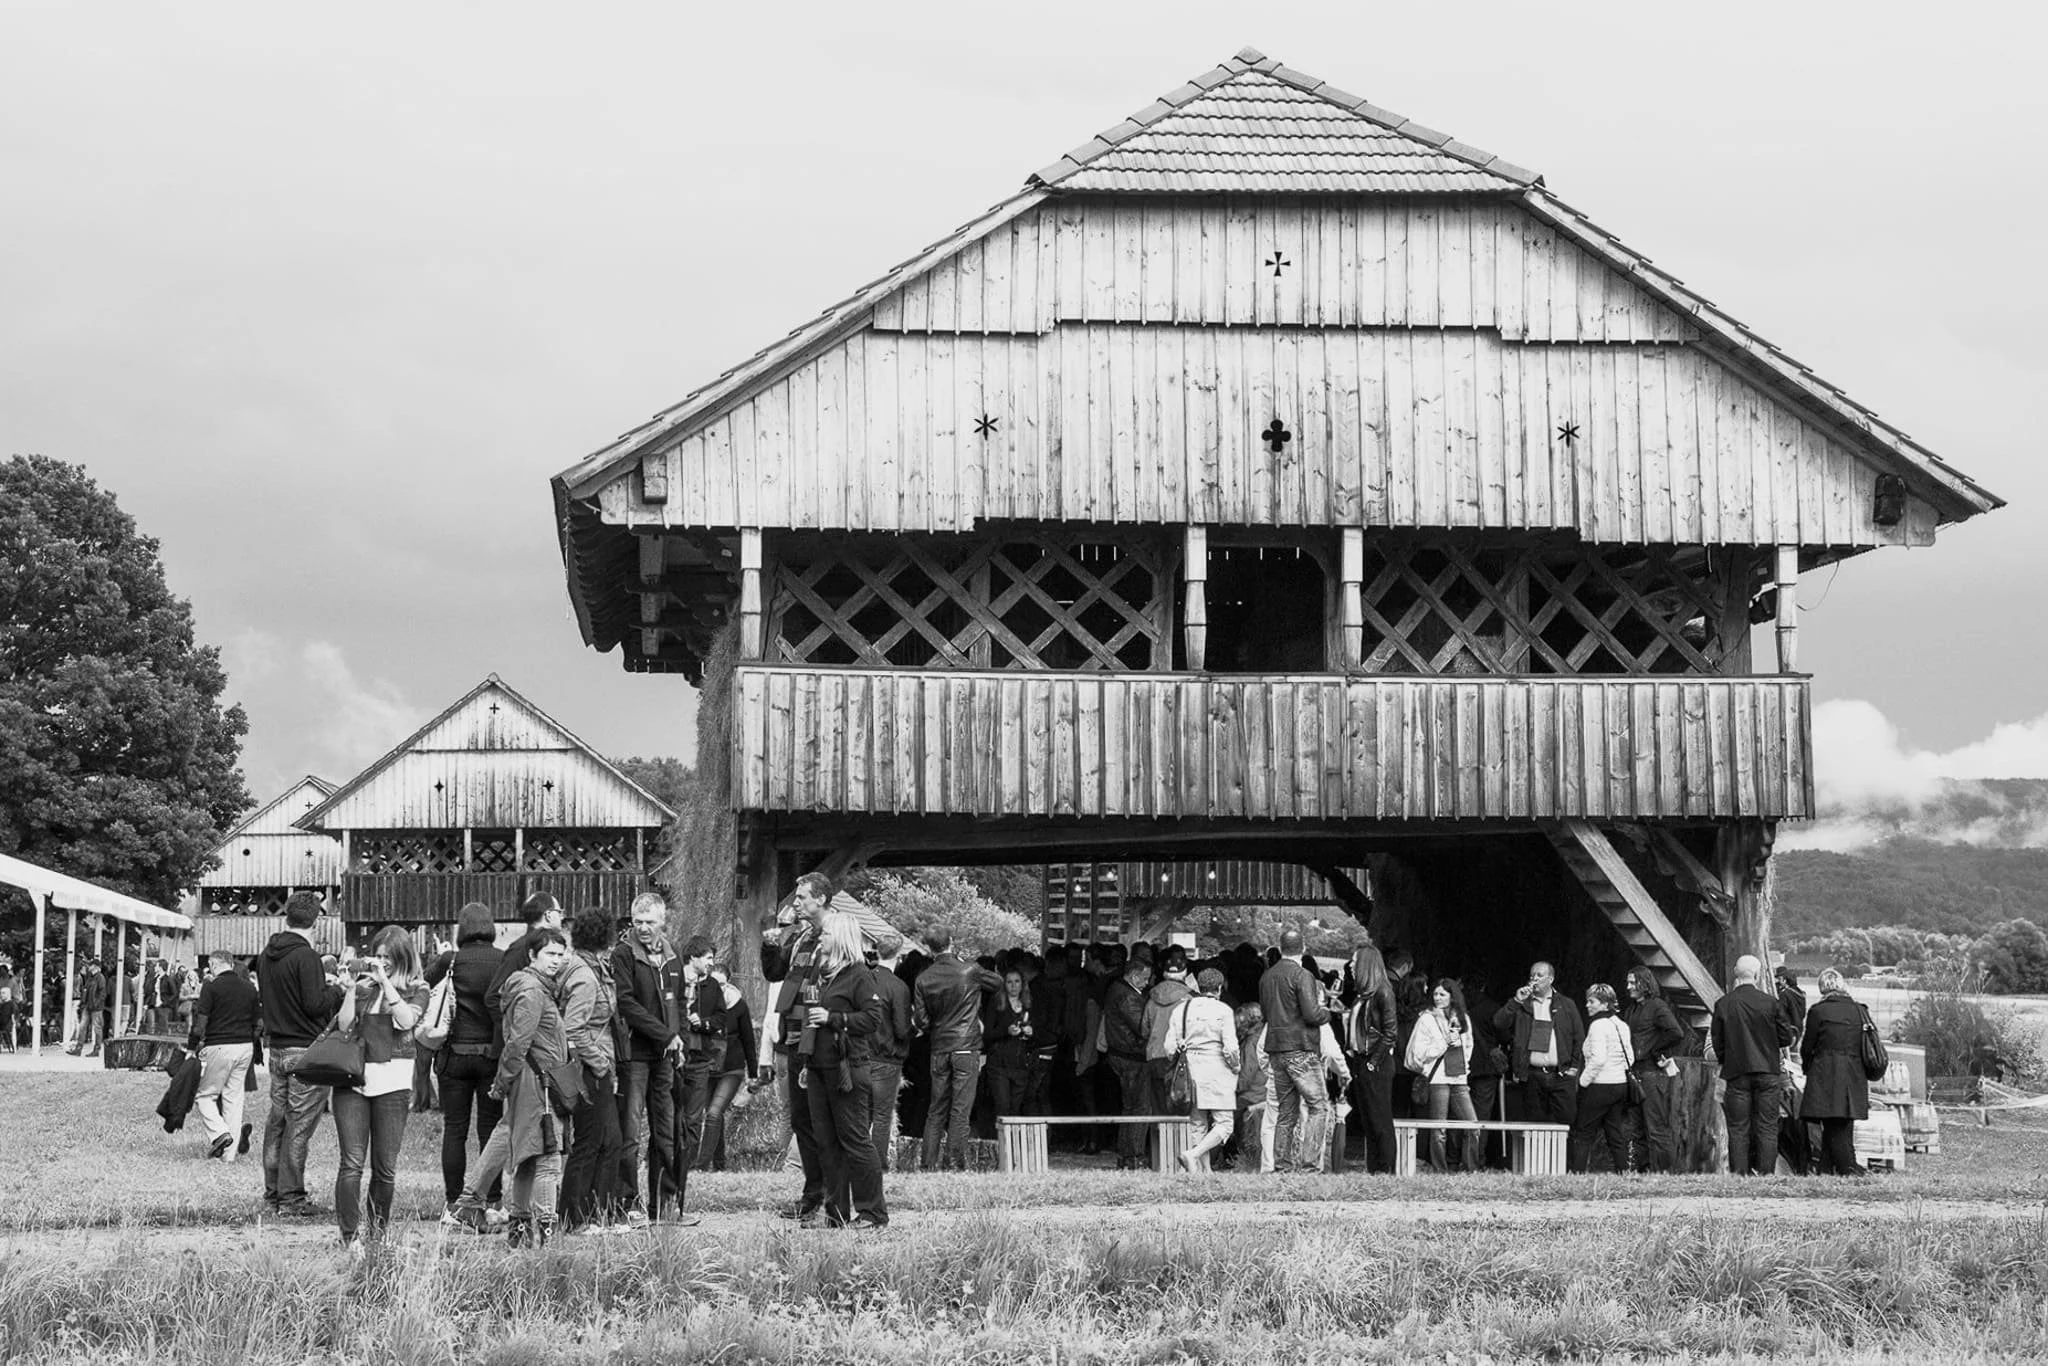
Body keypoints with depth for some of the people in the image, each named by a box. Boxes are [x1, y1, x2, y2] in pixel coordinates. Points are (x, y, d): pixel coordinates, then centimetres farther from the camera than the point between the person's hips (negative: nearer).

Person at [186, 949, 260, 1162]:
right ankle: (229, 1153, 9)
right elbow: (257, 1022, 13)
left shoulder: (212, 986, -8)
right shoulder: (249, 988, 10)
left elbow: (200, 1022, -11)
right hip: (245, 1047, 5)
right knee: (234, 1098, 9)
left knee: (204, 1095, 7)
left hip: (219, 1047, -5)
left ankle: (218, 1132, -14)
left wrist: (191, 1048, -1)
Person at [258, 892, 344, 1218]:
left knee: (277, 1120, 14)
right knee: (300, 1124, -4)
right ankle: (292, 1199, -2)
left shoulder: (267, 955, 8)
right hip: (306, 1050, -8)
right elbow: (315, 1004, -20)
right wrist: (337, 990, -1)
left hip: (277, 1047, 8)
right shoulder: (305, 956, -16)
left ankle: (273, 1192, 21)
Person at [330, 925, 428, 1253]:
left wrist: (385, 981, -10)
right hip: (351, 1078, 1)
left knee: (385, 1166, 3)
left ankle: (378, 1230, 19)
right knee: (352, 1162, -8)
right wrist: (355, 983, -2)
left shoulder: (416, 990, 9)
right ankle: (350, 1236, -9)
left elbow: (407, 1020, -10)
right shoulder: (362, 988, 13)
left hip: (392, 1080, -1)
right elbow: (343, 1025, 2)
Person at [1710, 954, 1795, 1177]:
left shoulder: (1722, 1004, -3)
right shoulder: (1770, 1002, -6)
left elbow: (1717, 1043, 2)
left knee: (1738, 1128, 5)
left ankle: (1739, 1173, 2)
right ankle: (1766, 1173, 1)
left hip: (1736, 1073, 1)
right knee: (1767, 1127, 4)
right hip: (1767, 1071, -1)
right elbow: (1786, 1038, 1)